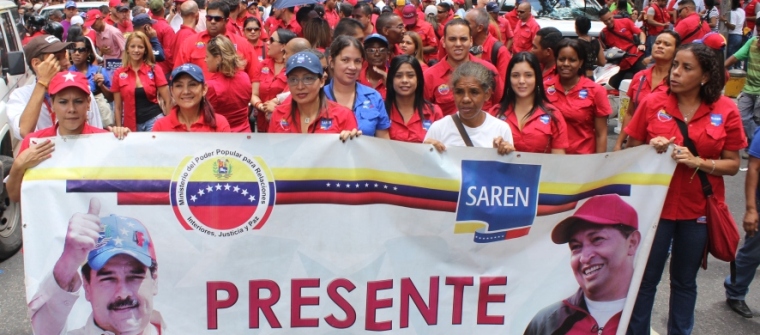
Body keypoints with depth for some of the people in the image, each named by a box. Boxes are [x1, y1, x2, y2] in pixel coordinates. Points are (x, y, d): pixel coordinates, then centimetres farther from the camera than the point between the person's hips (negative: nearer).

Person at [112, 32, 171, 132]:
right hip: (131, 124, 2)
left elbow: (167, 101, 1)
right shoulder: (119, 73, 3)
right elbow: (118, 107, 7)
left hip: (154, 120, -1)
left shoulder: (154, 70, 0)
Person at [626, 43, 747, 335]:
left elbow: (733, 165, -3)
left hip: (698, 209, 1)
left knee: (685, 281, 16)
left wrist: (698, 162, -19)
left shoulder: (726, 110, -5)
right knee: (645, 278, 9)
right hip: (655, 204, 0)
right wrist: (651, 149, -18)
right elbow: (631, 152, 2)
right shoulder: (653, 103, -6)